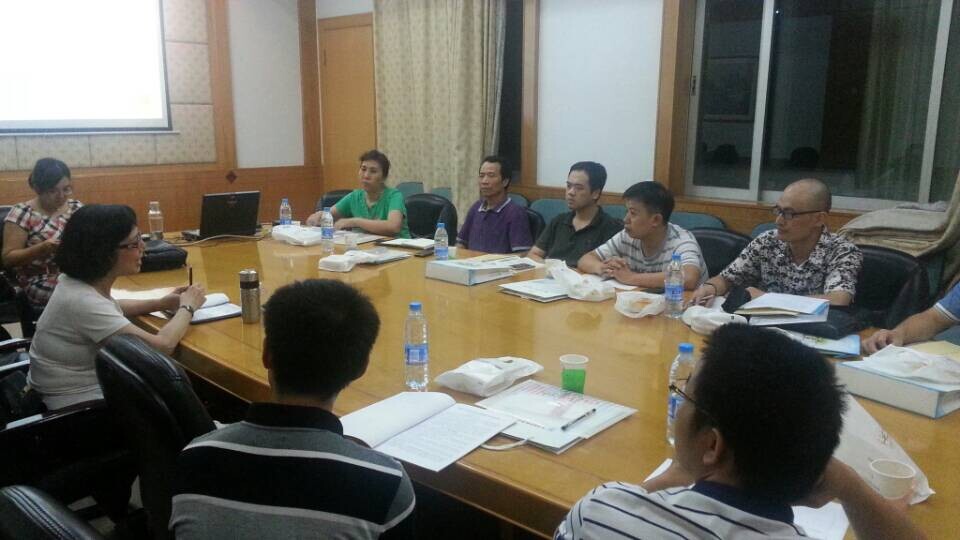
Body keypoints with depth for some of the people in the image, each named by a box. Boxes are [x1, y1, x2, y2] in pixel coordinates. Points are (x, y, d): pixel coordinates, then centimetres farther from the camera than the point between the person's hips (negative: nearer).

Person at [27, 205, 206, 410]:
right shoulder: (83, 301, -31)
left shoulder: (81, 280, -5)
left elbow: (109, 309, 18)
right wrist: (187, 307, -14)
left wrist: (161, 304, 2)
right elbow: (162, 346, -32)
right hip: (76, 407, -8)